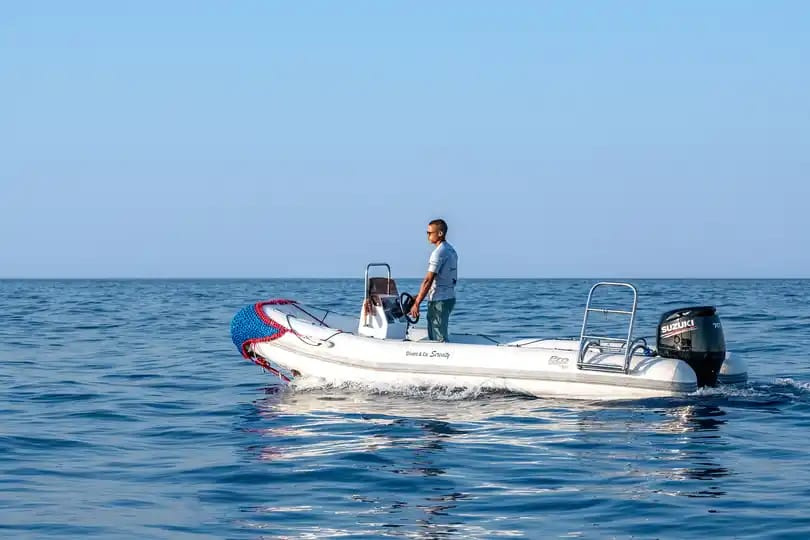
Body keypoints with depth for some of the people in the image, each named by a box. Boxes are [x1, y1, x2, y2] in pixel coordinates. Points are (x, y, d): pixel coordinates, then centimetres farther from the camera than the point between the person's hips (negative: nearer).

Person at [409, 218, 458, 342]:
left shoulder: (439, 253, -16)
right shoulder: (451, 251, 13)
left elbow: (428, 281, -20)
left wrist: (417, 303, -18)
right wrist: (420, 296, 20)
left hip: (439, 300, -9)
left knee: (439, 338, -7)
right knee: (434, 336, 15)